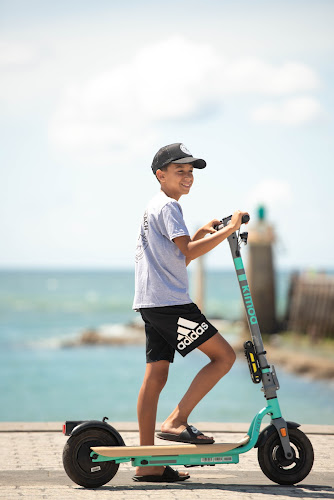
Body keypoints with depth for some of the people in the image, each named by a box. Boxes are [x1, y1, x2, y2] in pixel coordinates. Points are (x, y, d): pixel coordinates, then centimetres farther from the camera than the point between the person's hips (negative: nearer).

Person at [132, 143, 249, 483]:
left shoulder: (155, 208, 25)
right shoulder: (168, 206, -8)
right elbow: (187, 252, -20)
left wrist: (201, 233, 20)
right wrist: (228, 230, -16)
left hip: (151, 304, 10)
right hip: (170, 302, -10)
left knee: (156, 375, 6)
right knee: (224, 355, -5)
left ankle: (147, 464, 5)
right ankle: (175, 422, -8)